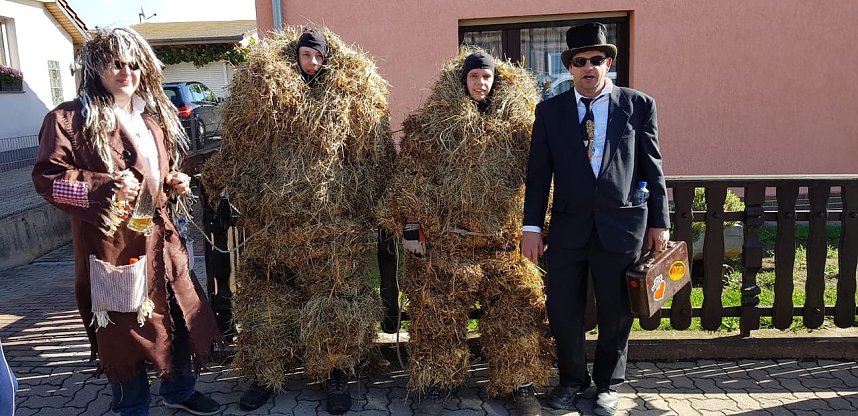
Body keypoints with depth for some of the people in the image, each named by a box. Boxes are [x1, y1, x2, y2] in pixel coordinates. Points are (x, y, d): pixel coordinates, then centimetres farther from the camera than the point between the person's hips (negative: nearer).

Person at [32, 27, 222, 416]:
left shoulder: (154, 117, 15)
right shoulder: (69, 119, -8)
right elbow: (47, 177, -12)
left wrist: (175, 183, 5)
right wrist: (106, 186, -25)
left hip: (159, 238, 7)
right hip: (113, 242, -6)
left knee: (179, 313, 14)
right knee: (124, 326, 4)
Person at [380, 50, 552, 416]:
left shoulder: (519, 122, 7)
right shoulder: (431, 122, 1)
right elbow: (411, 176, 0)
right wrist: (411, 224, -4)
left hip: (505, 238, 2)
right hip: (444, 238, -1)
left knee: (516, 310, 4)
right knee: (440, 311, 6)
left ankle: (520, 383, 20)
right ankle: (437, 382, 22)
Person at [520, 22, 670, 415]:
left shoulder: (639, 105, 4)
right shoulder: (550, 110, 6)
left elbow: (652, 167, 5)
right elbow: (538, 172, 4)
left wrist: (659, 222, 3)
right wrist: (532, 226, 0)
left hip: (621, 225, -1)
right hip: (568, 226, 1)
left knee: (615, 313, 10)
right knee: (561, 310, 6)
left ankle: (608, 384, 32)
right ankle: (572, 378, 30)